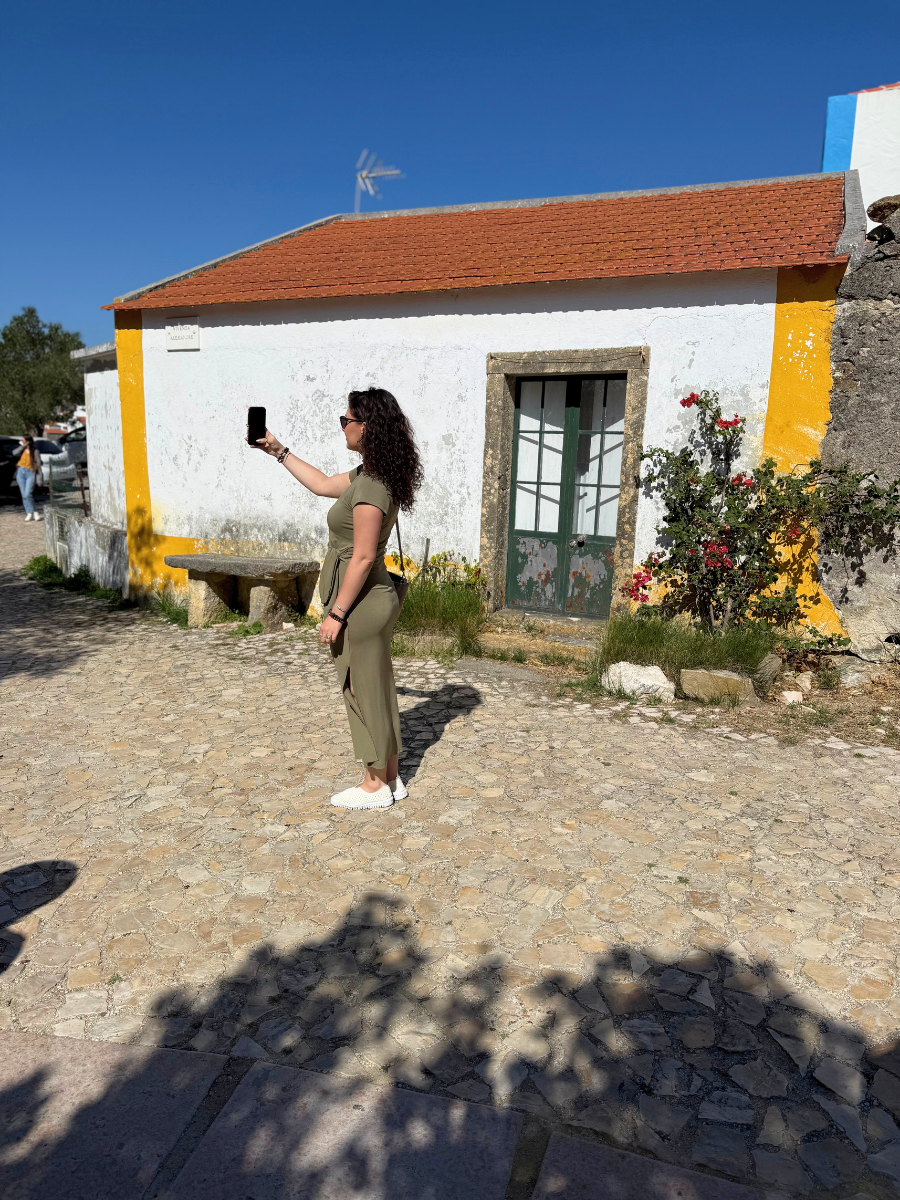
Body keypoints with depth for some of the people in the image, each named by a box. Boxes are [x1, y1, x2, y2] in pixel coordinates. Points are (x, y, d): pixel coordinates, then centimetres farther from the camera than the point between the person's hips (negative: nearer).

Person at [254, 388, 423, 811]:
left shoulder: (372, 485, -21)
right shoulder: (370, 474, 10)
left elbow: (362, 557, -23)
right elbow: (322, 485, 25)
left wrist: (337, 613, -19)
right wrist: (280, 452, 29)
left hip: (361, 603, -10)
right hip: (375, 599, 10)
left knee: (364, 691, 2)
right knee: (376, 689, 16)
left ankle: (375, 787, 17)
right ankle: (391, 779, 28)